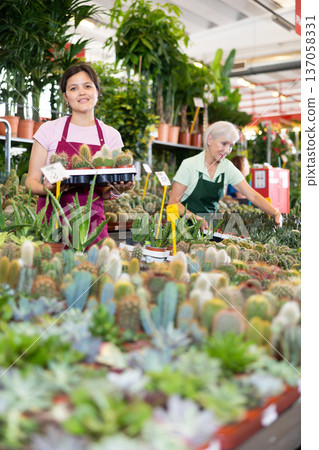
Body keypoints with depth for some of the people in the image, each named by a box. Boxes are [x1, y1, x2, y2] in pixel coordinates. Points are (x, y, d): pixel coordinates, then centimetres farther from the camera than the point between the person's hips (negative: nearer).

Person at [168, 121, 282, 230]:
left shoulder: (228, 167, 3)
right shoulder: (189, 165, -10)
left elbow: (253, 196, -2)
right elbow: (173, 202, -11)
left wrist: (275, 214, -18)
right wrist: (195, 218, -26)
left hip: (209, 226, 5)